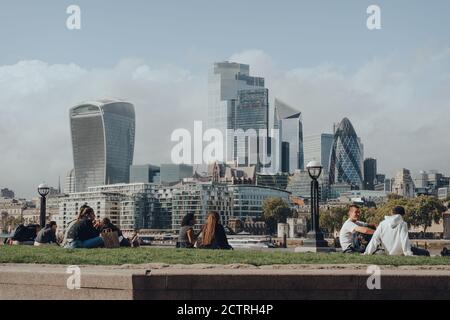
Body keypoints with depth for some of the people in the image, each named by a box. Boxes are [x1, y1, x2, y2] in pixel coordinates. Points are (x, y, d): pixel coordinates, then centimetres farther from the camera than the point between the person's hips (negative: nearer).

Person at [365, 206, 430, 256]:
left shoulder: (383, 224, 3)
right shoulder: (402, 224, -7)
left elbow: (375, 238, -1)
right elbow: (404, 239, -18)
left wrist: (368, 252, -1)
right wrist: (408, 253, -24)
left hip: (390, 253, 5)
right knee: (426, 253, 3)